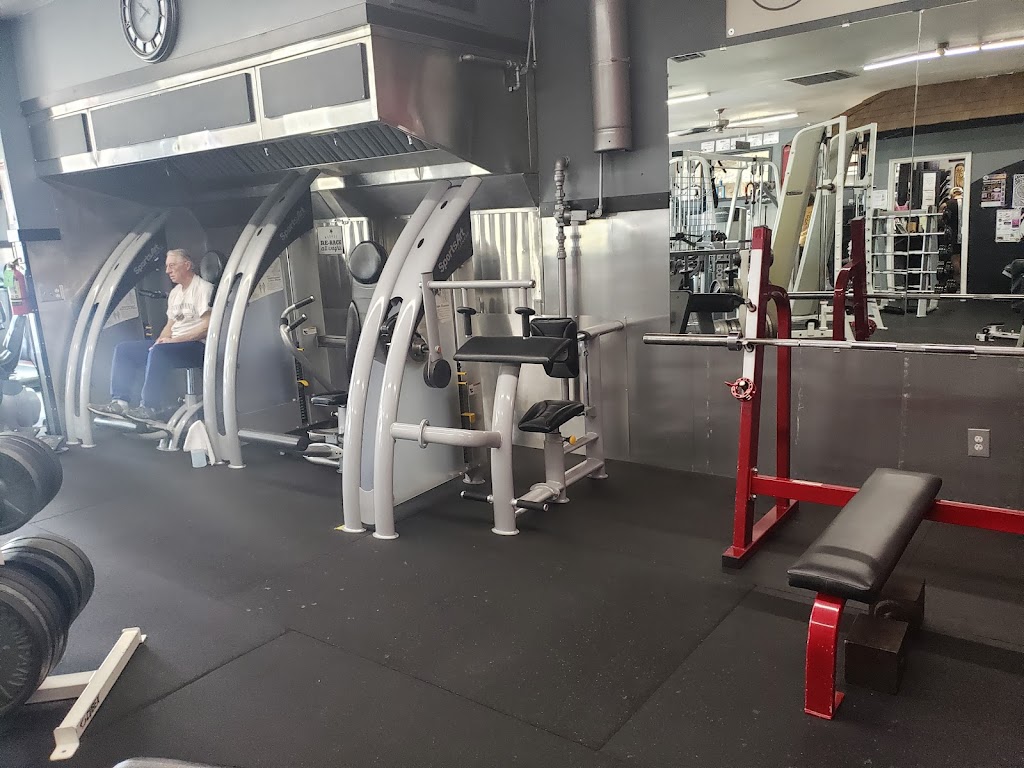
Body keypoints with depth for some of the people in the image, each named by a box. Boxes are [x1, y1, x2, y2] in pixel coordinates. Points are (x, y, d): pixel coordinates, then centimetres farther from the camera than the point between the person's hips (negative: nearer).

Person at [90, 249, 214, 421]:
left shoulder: (204, 288, -6)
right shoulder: (175, 292, 22)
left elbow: (208, 327, -16)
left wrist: (174, 340, -17)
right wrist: (161, 339, 2)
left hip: (196, 345, -9)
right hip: (172, 343, 9)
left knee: (158, 352, -36)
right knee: (123, 349, -1)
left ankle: (150, 407, -29)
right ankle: (120, 402, -11)